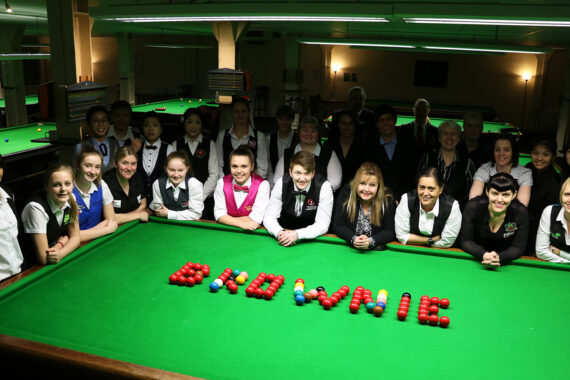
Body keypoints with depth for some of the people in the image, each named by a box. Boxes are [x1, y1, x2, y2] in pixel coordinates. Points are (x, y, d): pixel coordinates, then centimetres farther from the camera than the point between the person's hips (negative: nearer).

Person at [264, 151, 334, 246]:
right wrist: (279, 232, -31)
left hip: (312, 240, -2)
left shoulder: (323, 187, -16)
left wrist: (297, 234, -33)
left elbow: (323, 224, -18)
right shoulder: (281, 183, -10)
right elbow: (269, 217, -9)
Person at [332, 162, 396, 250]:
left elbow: (390, 231, -8)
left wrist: (371, 241, -26)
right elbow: (338, 225, -6)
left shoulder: (387, 200, -9)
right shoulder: (346, 193, -7)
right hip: (348, 248, 0)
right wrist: (353, 239, -23)